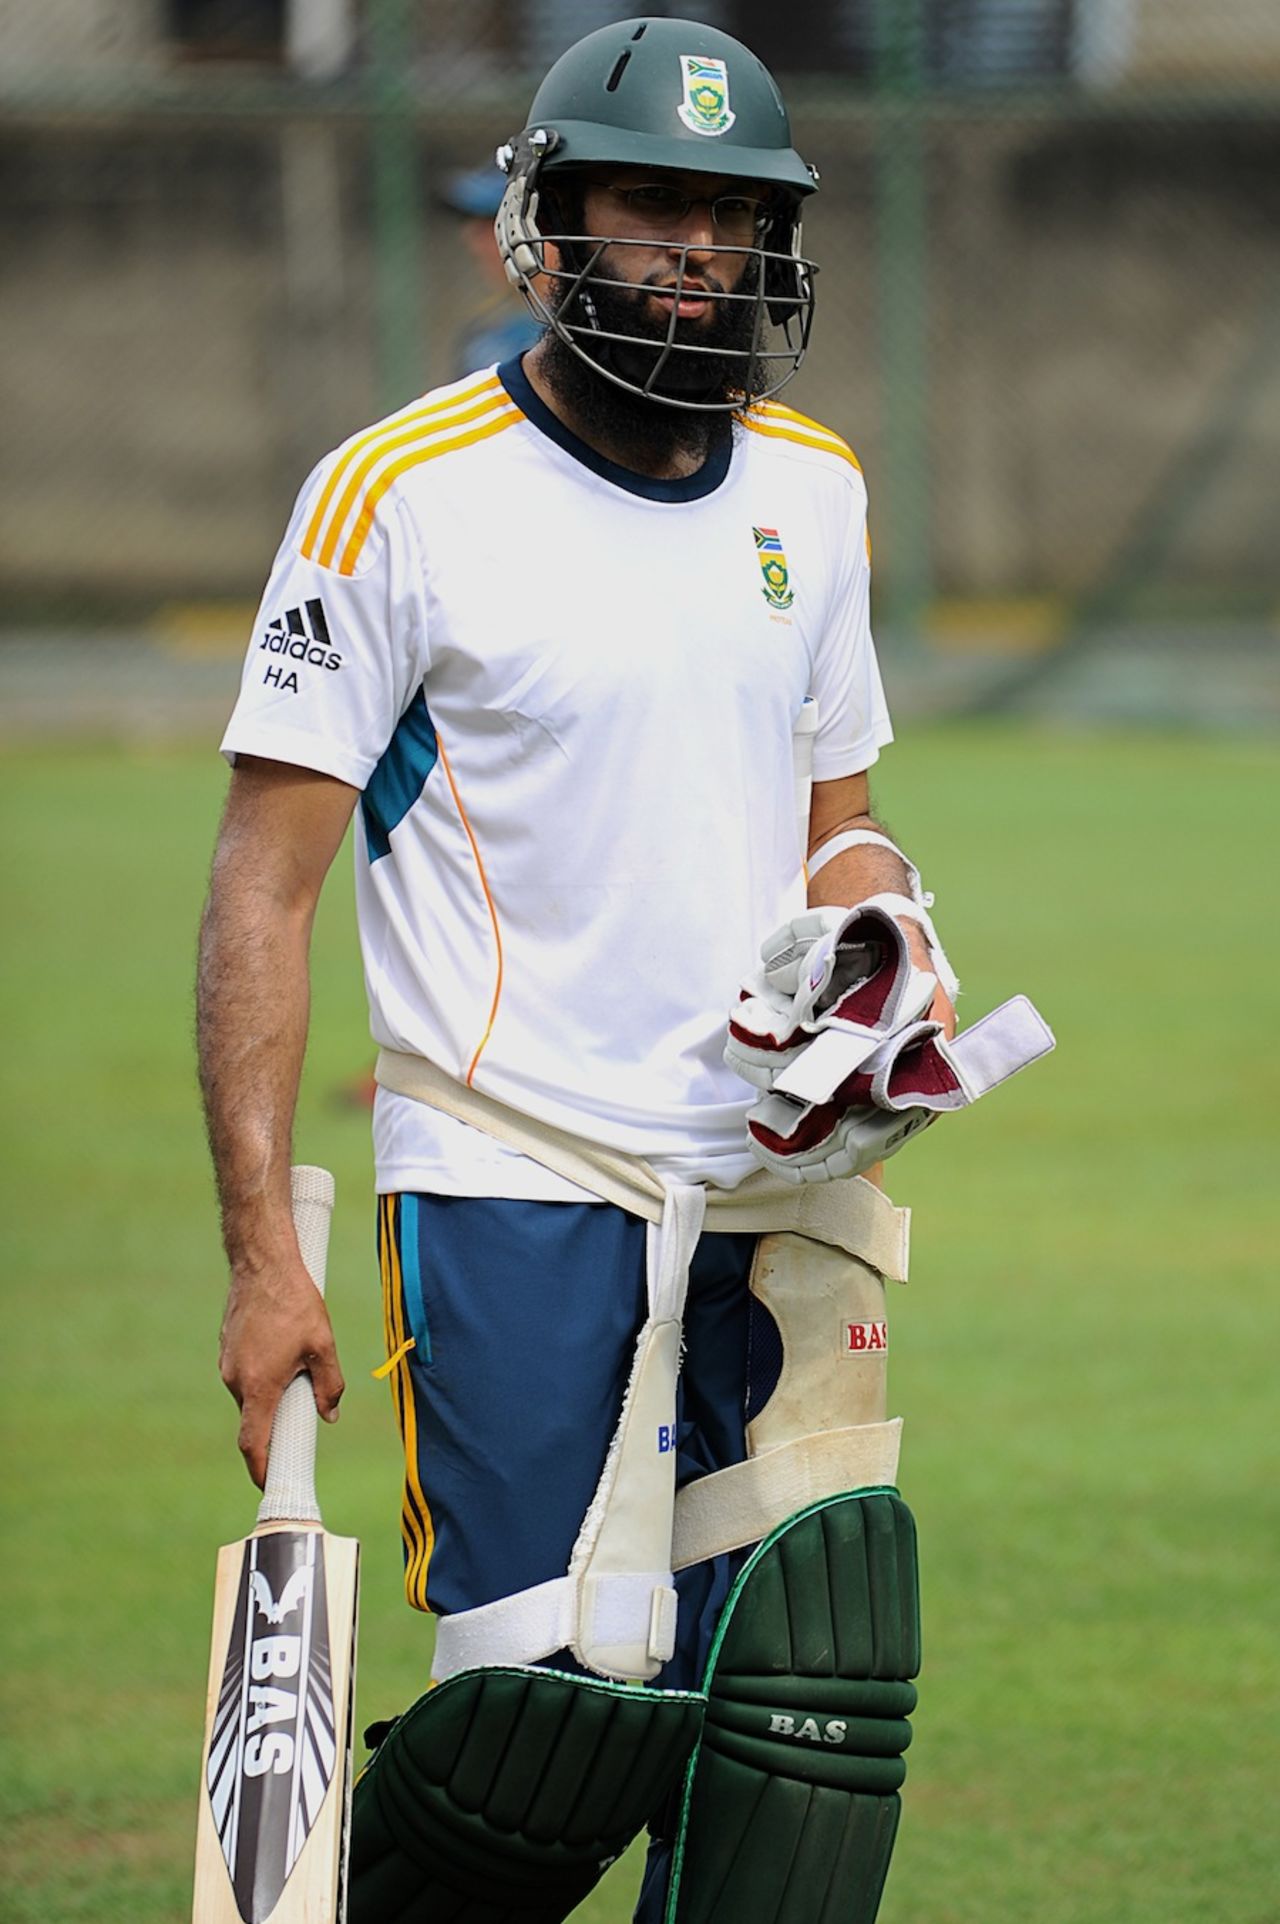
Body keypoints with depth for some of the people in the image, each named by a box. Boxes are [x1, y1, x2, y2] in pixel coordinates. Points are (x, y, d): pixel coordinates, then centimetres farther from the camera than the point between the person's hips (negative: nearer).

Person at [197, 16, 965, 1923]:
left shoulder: (810, 493, 11)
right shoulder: (401, 495, -6)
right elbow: (265, 886, -6)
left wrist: (873, 915, -1)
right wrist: (261, 1247, -12)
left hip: (772, 1188, 5)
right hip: (515, 1186, -5)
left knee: (773, 1728, -1)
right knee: (565, 1707, -15)